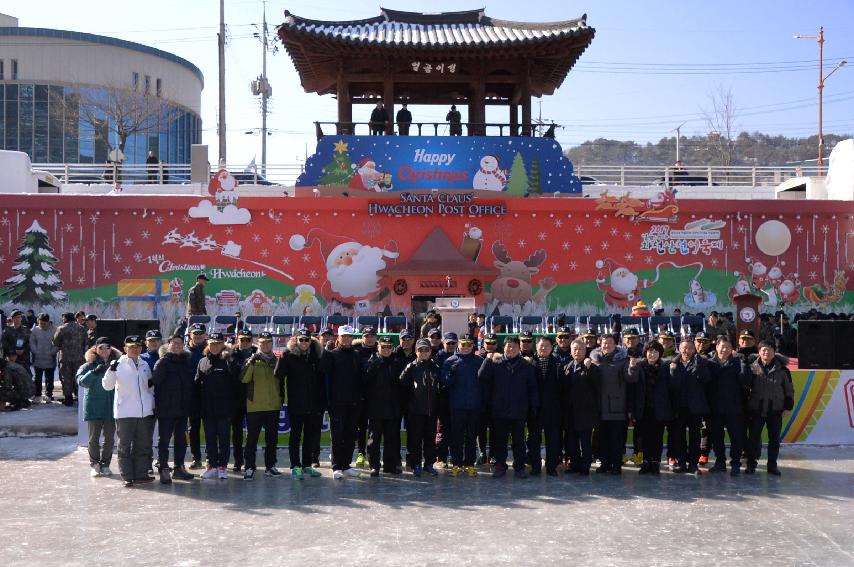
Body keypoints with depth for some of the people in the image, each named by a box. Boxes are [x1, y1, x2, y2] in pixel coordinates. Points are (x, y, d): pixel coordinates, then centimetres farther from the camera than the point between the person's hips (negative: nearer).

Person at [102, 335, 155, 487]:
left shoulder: (144, 365, 12)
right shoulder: (119, 365, -3)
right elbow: (107, 385, -11)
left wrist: (152, 405, 11)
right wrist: (111, 370, -25)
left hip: (145, 412, 5)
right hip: (125, 412, -5)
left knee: (143, 445, 8)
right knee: (125, 446, 1)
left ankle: (141, 474, 16)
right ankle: (127, 476, 6)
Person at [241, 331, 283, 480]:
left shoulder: (277, 361, 11)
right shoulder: (252, 360, 0)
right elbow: (244, 379, -15)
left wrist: (281, 398, 11)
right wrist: (251, 362, -27)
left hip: (273, 406, 4)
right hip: (254, 406, -4)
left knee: (272, 439, 10)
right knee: (252, 439, -2)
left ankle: (270, 466, 18)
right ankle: (249, 468, 2)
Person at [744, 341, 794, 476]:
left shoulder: (782, 370, 0)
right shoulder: (752, 368, -2)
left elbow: (789, 390, 6)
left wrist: (788, 407, 1)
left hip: (775, 410, 0)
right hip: (755, 410, 0)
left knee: (774, 439, 7)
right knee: (753, 437, 5)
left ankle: (772, 465, 18)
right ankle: (751, 464, 15)